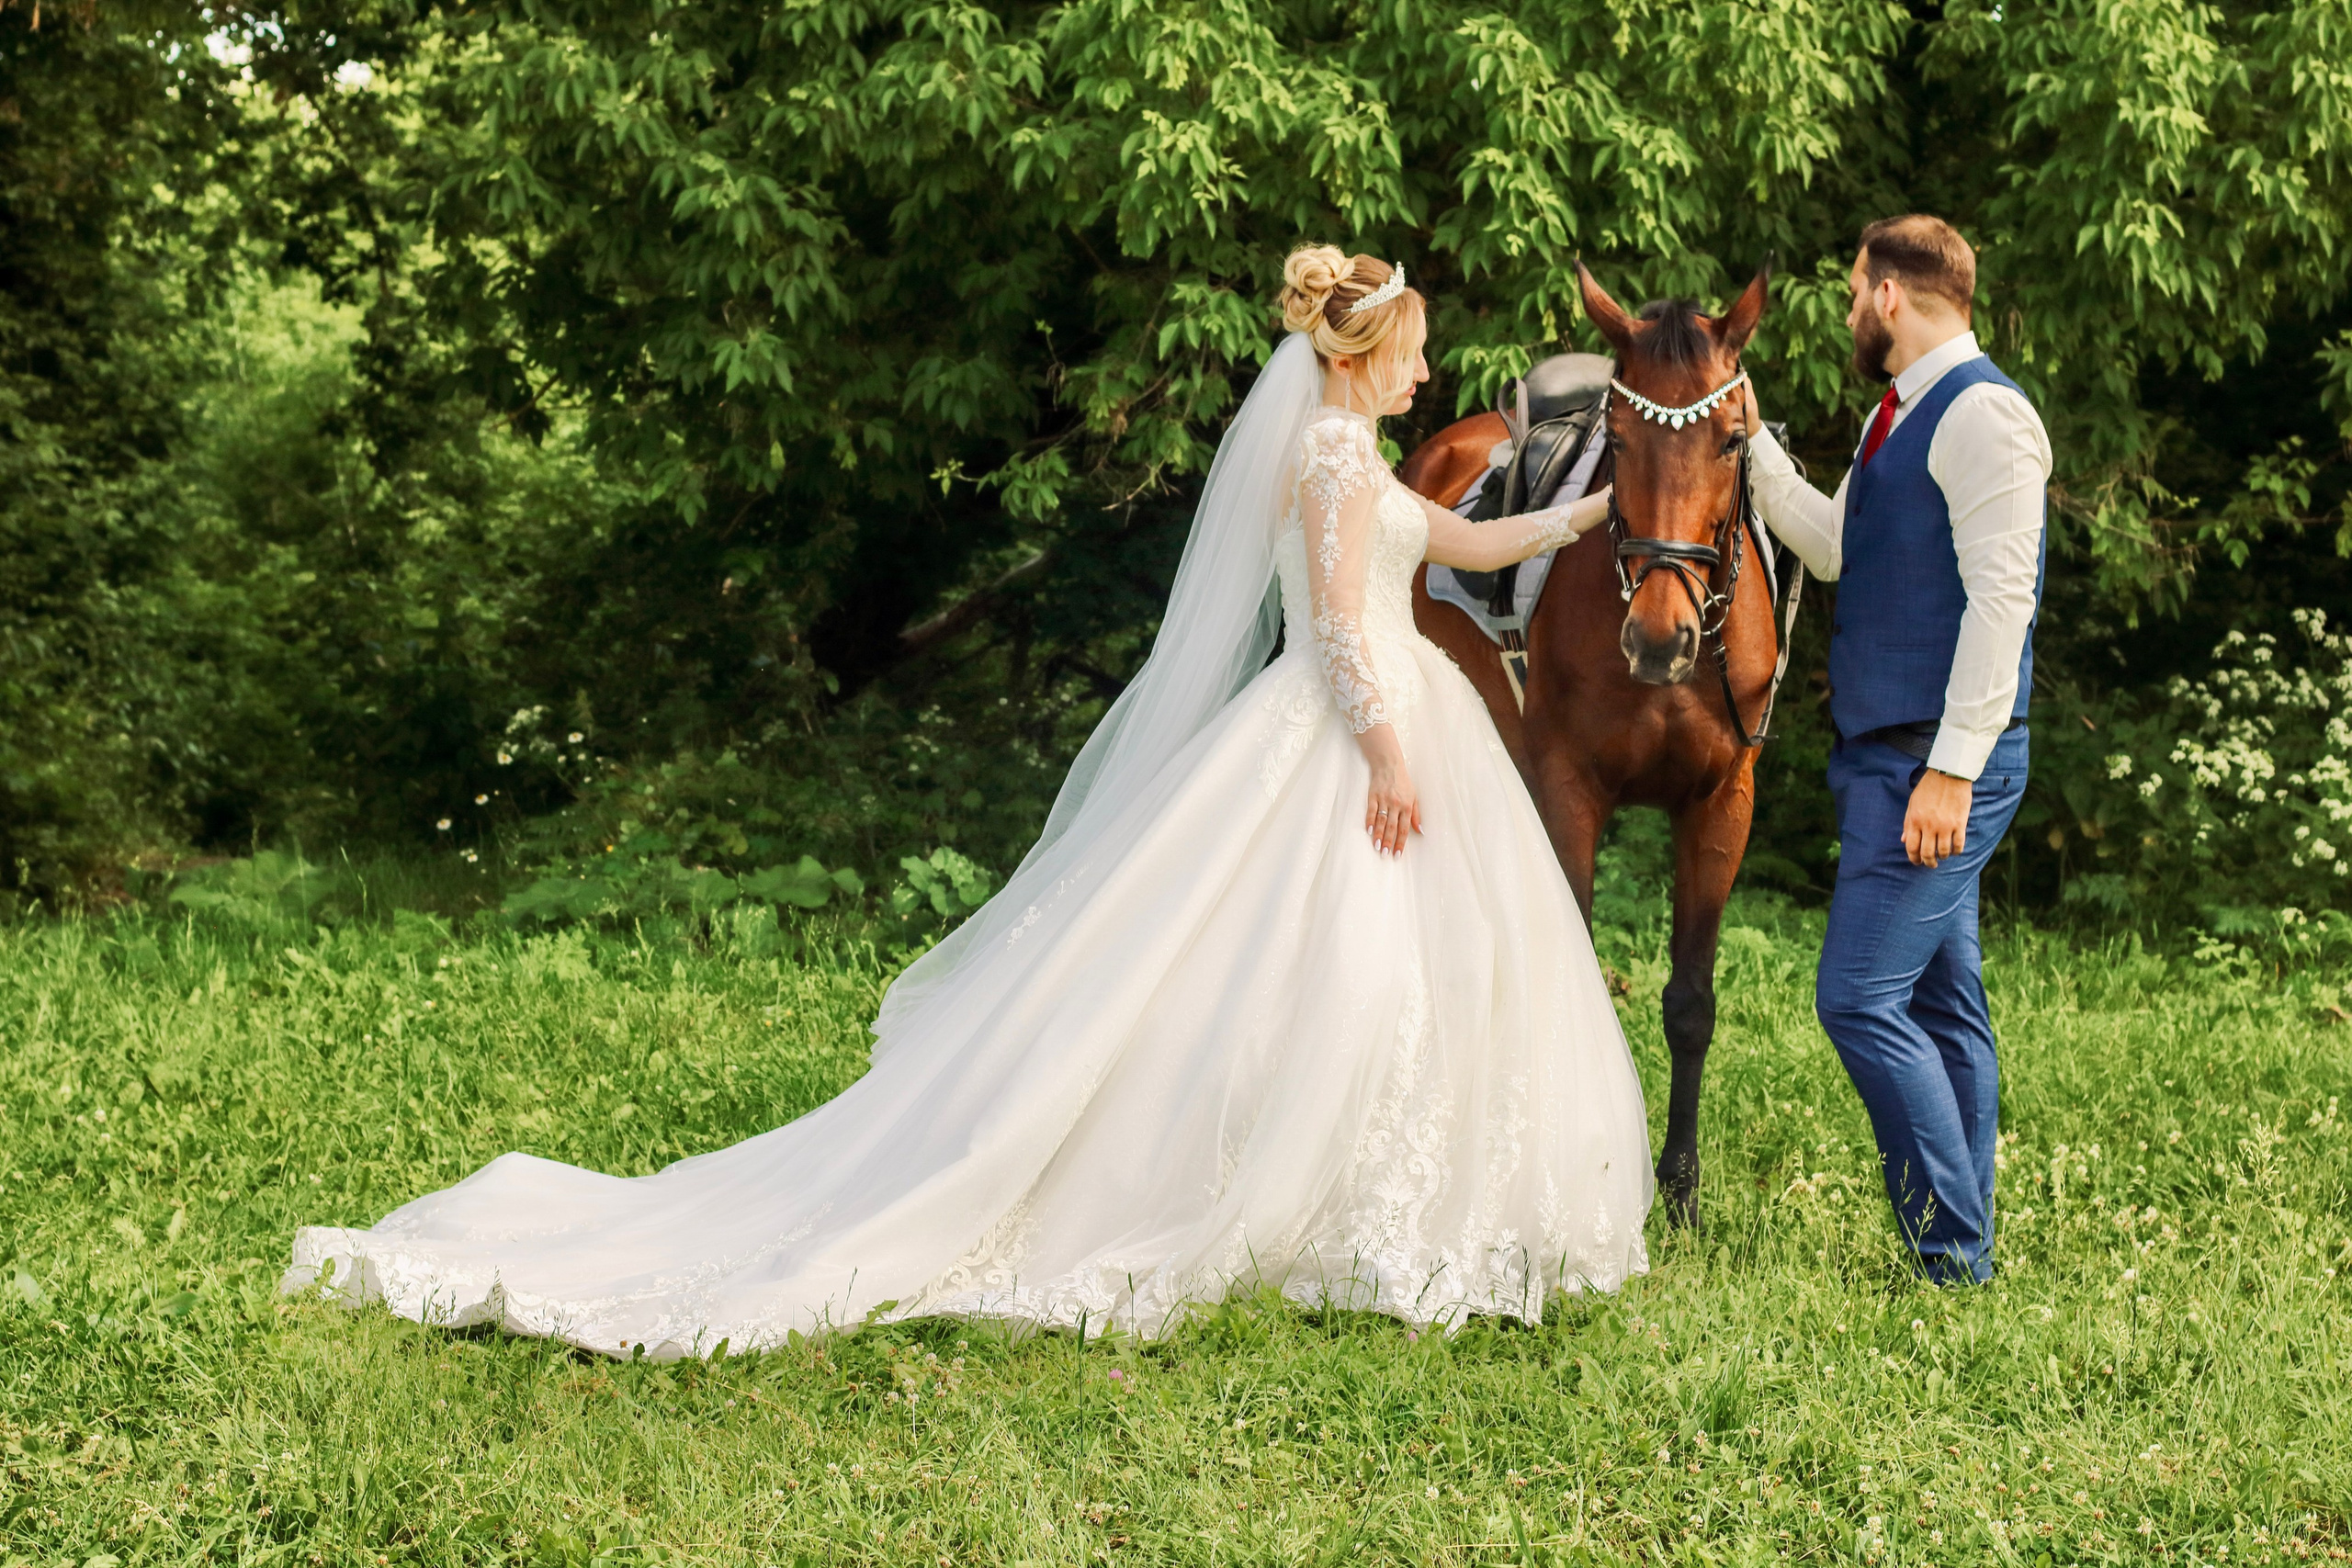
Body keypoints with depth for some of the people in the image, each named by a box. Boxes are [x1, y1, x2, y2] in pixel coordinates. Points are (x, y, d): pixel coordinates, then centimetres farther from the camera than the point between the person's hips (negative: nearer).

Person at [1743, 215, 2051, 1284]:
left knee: (1861, 1000, -13)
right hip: (1885, 756, 10)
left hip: (1939, 765, -10)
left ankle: (1955, 1252, -9)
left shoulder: (1982, 414, -14)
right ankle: (1960, 1246, 17)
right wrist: (1751, 439, 23)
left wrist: (1951, 770, -23)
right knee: (1942, 1006, 11)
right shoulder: (1898, 417, 16)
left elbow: (2001, 597, -21)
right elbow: (1834, 547, 29)